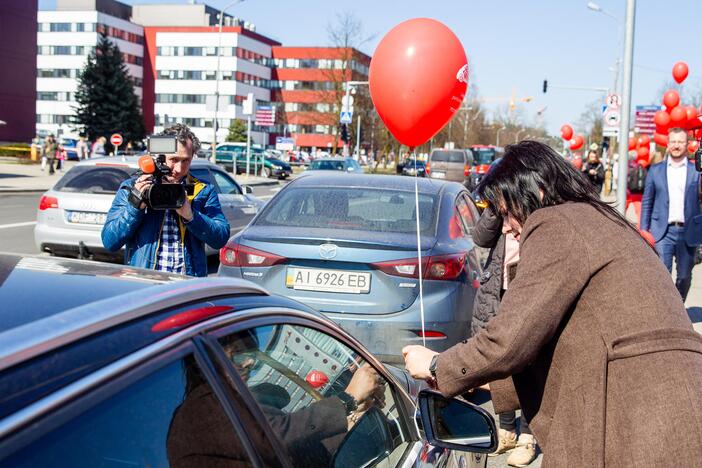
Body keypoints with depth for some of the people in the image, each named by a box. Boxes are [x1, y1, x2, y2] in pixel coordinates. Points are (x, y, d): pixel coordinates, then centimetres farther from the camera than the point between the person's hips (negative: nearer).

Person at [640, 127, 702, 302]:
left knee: (684, 276, 10)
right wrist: (644, 230, 4)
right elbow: (646, 201, 9)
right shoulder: (655, 170, 8)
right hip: (663, 231, -1)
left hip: (688, 231, 1)